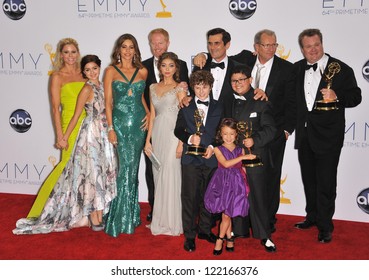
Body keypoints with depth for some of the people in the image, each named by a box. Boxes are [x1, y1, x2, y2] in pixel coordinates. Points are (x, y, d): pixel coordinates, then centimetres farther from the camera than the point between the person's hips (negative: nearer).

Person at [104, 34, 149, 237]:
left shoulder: (142, 71, 8)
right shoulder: (111, 71, 2)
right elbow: (108, 102, 0)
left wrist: (149, 113, 3)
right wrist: (110, 128, -7)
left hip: (139, 122, 3)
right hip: (120, 122, -3)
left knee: (133, 167, 7)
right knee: (127, 164, -11)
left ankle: (130, 214, 19)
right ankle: (122, 218, -1)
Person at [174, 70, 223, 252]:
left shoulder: (218, 108, 10)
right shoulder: (186, 107, 8)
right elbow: (178, 130, 7)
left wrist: (212, 146, -8)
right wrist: (190, 138, -12)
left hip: (210, 158, 1)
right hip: (191, 158, -1)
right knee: (189, 197, -1)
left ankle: (205, 230, 26)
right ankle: (189, 235, 8)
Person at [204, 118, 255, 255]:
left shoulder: (240, 150, 6)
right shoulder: (218, 149, -1)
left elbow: (243, 169, 9)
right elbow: (226, 163, -16)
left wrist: (246, 186, 5)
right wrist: (242, 157, -20)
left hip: (236, 184, 1)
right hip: (222, 183, -1)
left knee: (226, 215, 1)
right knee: (226, 214, 3)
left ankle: (220, 239, 19)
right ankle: (229, 238, 23)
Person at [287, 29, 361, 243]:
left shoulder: (341, 69, -6)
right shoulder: (297, 69, 9)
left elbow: (356, 97, -5)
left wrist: (337, 97, -24)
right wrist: (291, 125, 8)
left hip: (328, 135, -5)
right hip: (304, 135, 5)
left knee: (326, 182, 0)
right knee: (309, 179, 17)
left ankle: (325, 226, 12)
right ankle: (312, 217, 33)